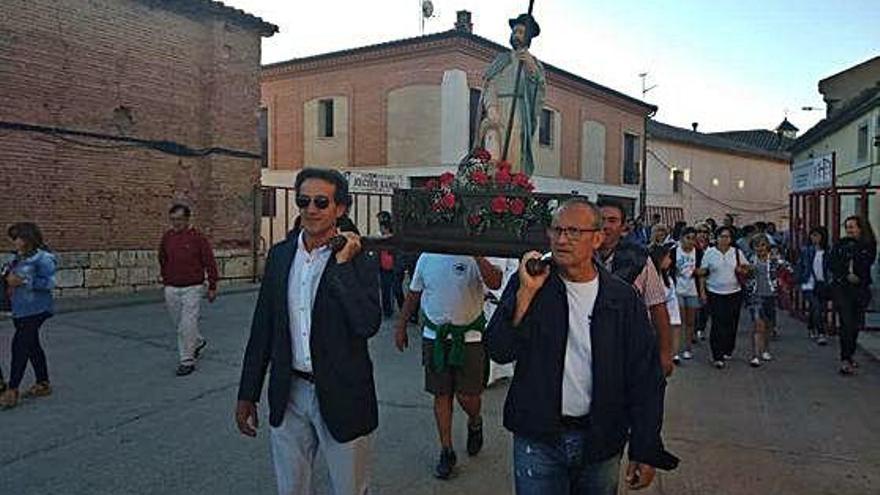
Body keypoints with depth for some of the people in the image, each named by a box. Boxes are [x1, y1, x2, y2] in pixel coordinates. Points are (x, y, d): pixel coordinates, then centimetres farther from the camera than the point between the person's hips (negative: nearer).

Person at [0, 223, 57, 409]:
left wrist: (22, 281, -22)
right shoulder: (19, 257, 11)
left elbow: (49, 282, -18)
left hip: (35, 309, -9)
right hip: (20, 309, 9)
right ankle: (43, 384, 25)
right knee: (32, 346, 14)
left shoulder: (43, 258, -13)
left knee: (20, 345, -10)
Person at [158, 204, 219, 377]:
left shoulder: (198, 237, -9)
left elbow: (210, 263, -6)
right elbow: (163, 261, 18)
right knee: (179, 324, 15)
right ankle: (199, 343, 39)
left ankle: (187, 361, 5)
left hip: (192, 288, -5)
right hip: (172, 289, 5)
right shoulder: (167, 237, 4)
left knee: (187, 326, -6)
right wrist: (166, 281, 19)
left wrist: (212, 287, -5)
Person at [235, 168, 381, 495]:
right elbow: (262, 327, 7)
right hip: (289, 395, 4)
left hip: (341, 396, -4)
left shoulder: (359, 259, -11)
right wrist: (247, 394, 8)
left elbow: (368, 324, -24)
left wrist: (343, 264, -23)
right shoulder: (279, 254, 2)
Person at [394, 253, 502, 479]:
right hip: (434, 336, 3)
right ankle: (446, 451, 23)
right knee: (441, 395, 8)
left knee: (467, 396, 1)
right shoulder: (427, 257, 4)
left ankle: (475, 423, 37)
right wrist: (401, 325, 15)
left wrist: (477, 254, -35)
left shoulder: (474, 258, -9)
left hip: (469, 336, -3)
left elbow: (495, 283, -28)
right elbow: (413, 293, 14)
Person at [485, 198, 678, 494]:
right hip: (538, 438, -1)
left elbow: (645, 378, -1)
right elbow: (499, 352, -13)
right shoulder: (527, 284, -5)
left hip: (602, 442, 1)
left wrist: (646, 452, -1)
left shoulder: (623, 298, -4)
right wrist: (527, 292, -22)